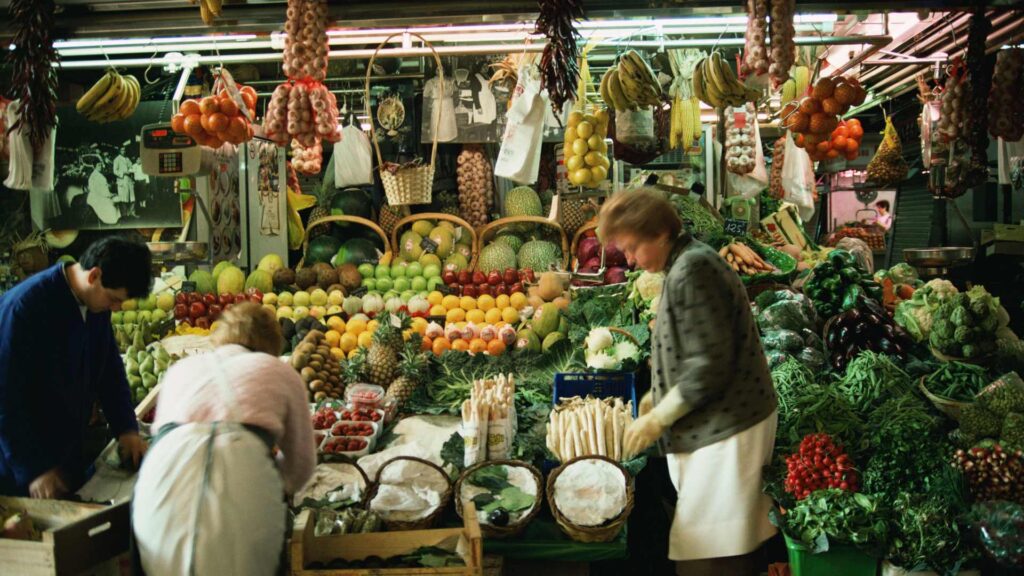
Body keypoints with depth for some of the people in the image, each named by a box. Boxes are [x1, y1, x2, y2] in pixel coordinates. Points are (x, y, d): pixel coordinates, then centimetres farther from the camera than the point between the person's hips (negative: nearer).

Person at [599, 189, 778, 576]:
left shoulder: (691, 270, -18)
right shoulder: (686, 264, 14)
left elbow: (711, 364, -22)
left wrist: (657, 419, -14)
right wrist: (659, 396, 14)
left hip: (726, 428, -10)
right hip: (714, 425, 10)